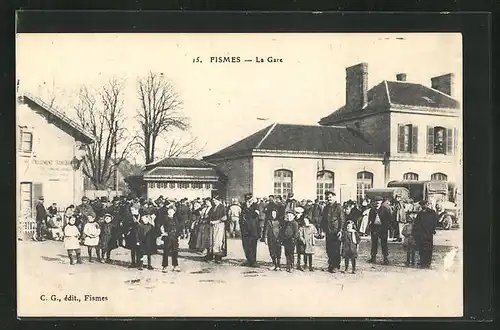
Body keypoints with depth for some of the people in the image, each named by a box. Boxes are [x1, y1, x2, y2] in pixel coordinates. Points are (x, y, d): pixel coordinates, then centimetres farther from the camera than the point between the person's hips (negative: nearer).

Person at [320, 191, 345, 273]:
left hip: (335, 232, -6)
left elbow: (342, 219, -7)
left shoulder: (338, 207, -4)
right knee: (329, 250, 8)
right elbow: (323, 219, 19)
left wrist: (340, 230, -14)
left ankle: (336, 266, 4)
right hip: (328, 232, 6)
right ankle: (331, 265, 18)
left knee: (335, 250, -4)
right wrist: (323, 229, 11)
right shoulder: (326, 207, 14)